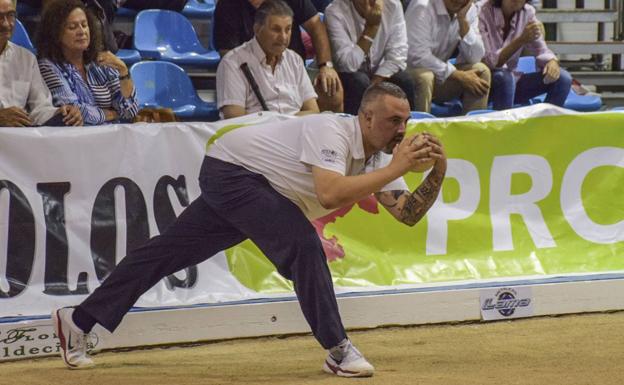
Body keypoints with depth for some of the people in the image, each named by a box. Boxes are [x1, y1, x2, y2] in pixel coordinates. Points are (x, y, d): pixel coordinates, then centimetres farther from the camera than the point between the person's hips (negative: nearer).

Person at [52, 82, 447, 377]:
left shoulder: (378, 156, -3)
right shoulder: (332, 131, -28)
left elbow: (408, 214, -5)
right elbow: (329, 194, -44)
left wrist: (437, 172, -20)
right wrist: (394, 170, -39)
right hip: (233, 169, -9)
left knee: (169, 253, 12)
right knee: (302, 244, -24)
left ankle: (77, 321, 19)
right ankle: (339, 351, -19)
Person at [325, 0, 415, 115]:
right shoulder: (335, 12, -22)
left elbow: (398, 57, -12)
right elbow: (348, 65, -27)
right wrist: (371, 27, -31)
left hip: (379, 75, 3)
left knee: (404, 80, -25)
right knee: (359, 81, -33)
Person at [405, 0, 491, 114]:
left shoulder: (469, 10, -2)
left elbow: (475, 58, -9)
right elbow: (417, 56, -28)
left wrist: (462, 20, -19)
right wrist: (458, 75, -26)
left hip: (441, 74, 6)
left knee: (481, 71, -12)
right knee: (424, 77, -36)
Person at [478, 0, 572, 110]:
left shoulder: (527, 12, -1)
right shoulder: (483, 13, -18)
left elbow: (541, 51, 3)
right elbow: (488, 62, -24)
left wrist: (552, 62, -21)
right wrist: (521, 40, -33)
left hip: (512, 81, 5)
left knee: (562, 78, -12)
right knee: (503, 76, -37)